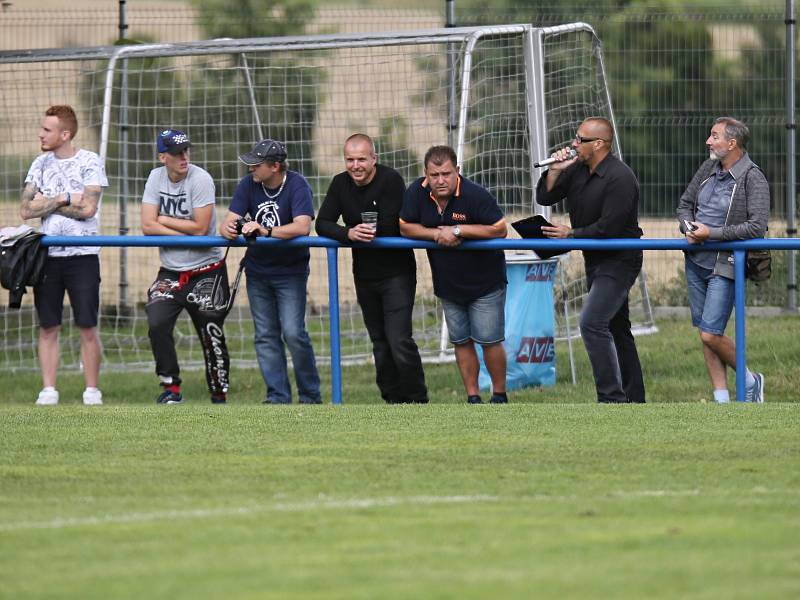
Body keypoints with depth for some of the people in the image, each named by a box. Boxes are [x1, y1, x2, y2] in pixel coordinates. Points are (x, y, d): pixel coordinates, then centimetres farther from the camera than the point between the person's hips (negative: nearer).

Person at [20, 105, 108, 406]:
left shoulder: (90, 162, -3)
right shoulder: (41, 164, 10)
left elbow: (87, 208, -15)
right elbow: (26, 209, 2)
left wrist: (46, 204, -7)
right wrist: (63, 199, -9)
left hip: (82, 256, -4)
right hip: (48, 254, 4)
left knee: (87, 327, -3)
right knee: (48, 327, 3)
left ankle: (92, 390, 3)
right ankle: (48, 390, 6)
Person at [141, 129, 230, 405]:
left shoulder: (200, 179, -13)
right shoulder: (156, 177, 2)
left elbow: (200, 228, -19)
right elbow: (148, 227, -5)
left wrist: (164, 220, -10)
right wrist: (185, 233, -14)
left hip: (206, 272, -4)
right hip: (170, 273, 4)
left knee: (211, 335, 1)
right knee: (157, 324, -14)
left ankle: (219, 395, 15)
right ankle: (171, 389, -3)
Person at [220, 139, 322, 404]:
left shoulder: (297, 185, -18)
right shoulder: (249, 184, -4)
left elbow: (302, 226, -31)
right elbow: (230, 222, -9)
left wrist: (266, 231, -42)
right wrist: (229, 229, -33)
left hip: (290, 271, -5)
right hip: (257, 270, 5)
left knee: (293, 333, -12)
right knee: (265, 336, 5)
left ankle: (311, 396, 2)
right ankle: (277, 397, 11)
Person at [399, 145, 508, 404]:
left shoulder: (476, 195, -22)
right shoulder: (417, 192, -8)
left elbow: (499, 229, -23)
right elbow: (405, 227, -2)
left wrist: (457, 230, -24)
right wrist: (437, 234, -18)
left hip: (484, 283, -5)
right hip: (448, 283, 5)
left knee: (489, 341, -4)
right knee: (461, 341, 8)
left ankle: (499, 395, 10)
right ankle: (472, 397, 16)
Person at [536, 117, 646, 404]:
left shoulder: (620, 178, -21)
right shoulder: (577, 169, 6)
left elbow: (608, 228, -26)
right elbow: (545, 197, 8)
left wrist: (570, 234, -16)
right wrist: (555, 171, -8)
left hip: (619, 261, -10)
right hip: (595, 260, 10)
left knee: (592, 323, -20)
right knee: (615, 328, 14)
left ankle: (611, 397, -20)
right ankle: (633, 397, 22)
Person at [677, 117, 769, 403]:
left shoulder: (753, 179, -13)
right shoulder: (708, 168, 8)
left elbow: (757, 227, -21)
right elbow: (685, 204, 20)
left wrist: (712, 234, -20)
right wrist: (688, 227, -2)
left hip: (725, 266, -7)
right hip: (696, 262, 7)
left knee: (710, 334, -12)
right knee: (705, 333, 8)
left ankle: (750, 381, 11)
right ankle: (722, 399, 14)